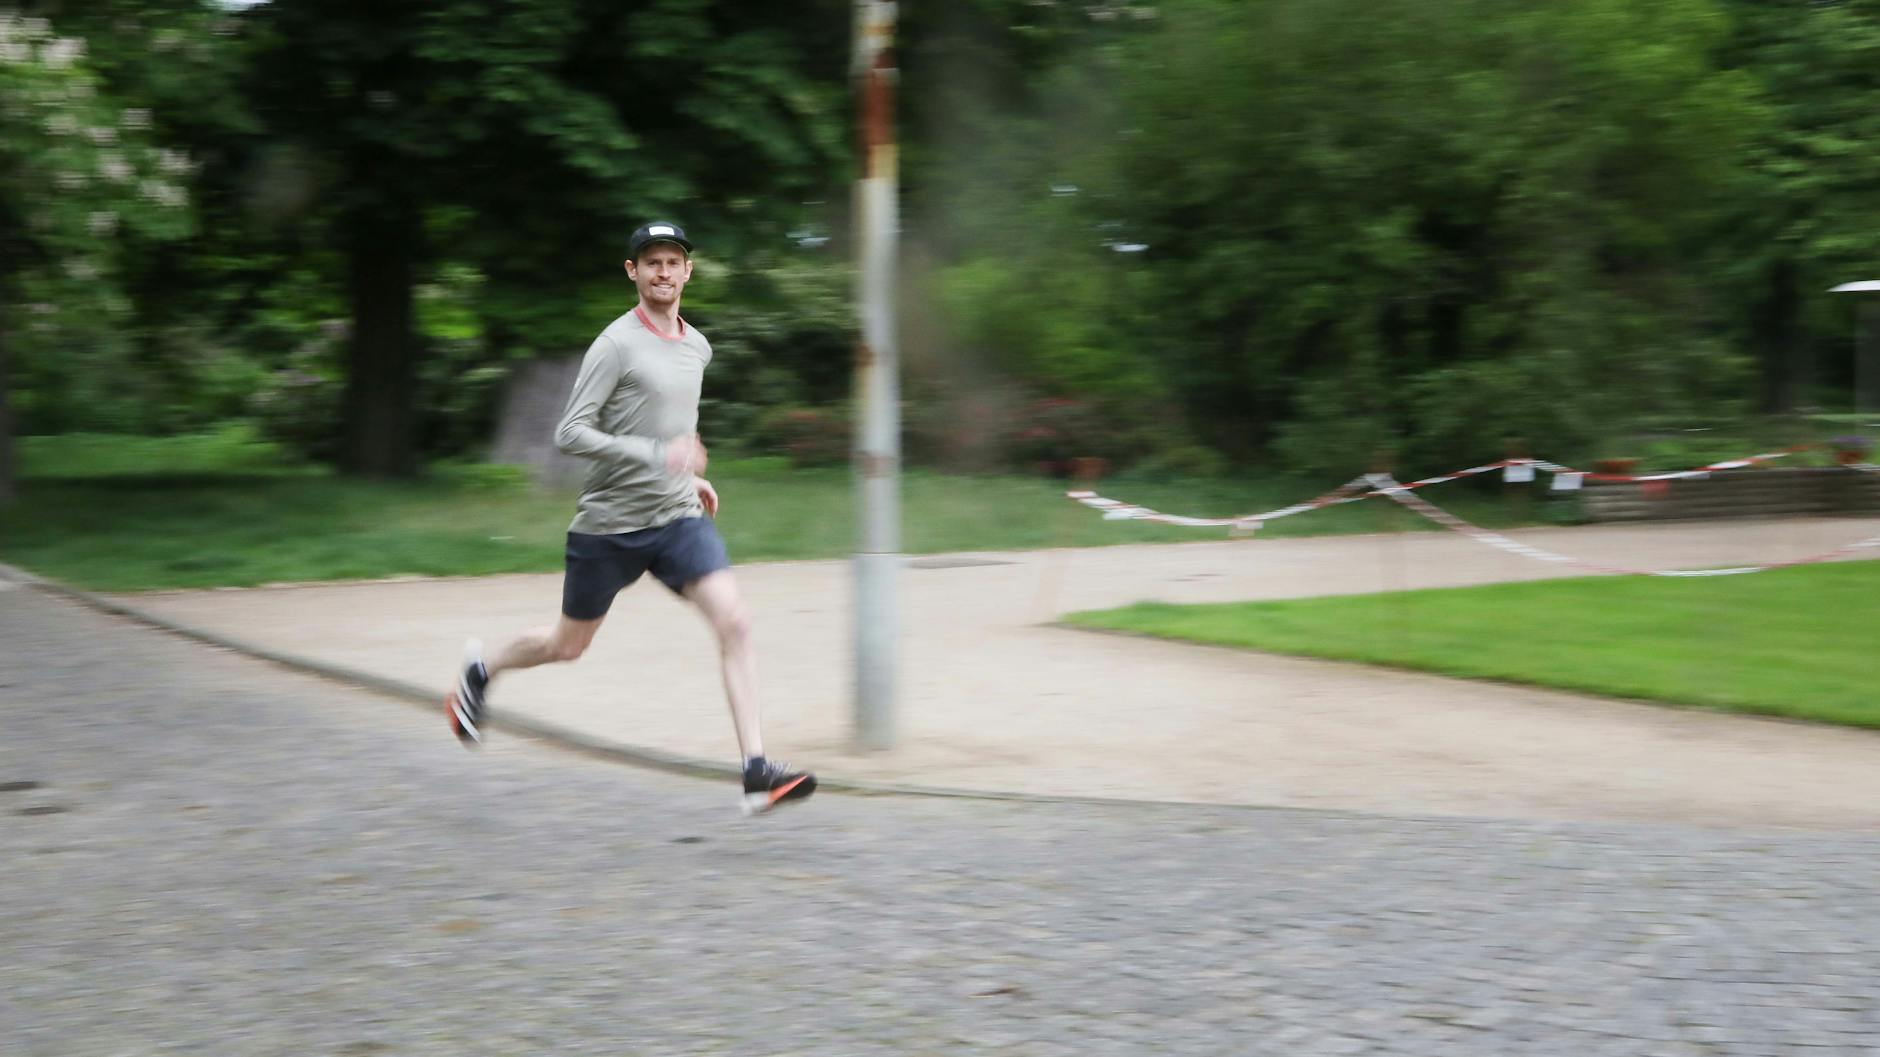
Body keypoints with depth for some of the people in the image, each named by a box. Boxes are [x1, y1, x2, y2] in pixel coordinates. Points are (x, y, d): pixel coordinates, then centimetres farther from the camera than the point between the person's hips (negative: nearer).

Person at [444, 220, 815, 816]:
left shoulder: (697, 347, 10)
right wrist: (658, 456, -27)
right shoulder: (616, 345, -12)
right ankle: (482, 671, 43)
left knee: (734, 622, -15)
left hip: (679, 519, 5)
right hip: (609, 523, -5)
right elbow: (570, 434, -18)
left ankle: (757, 772, -18)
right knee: (569, 646, 11)